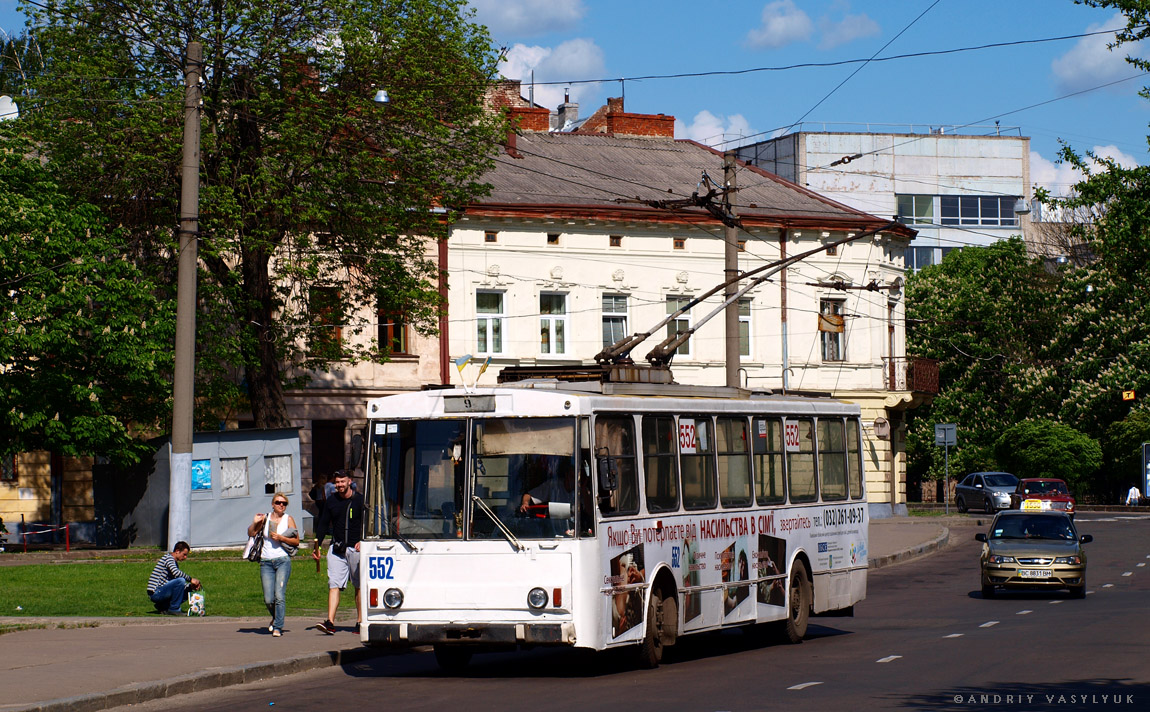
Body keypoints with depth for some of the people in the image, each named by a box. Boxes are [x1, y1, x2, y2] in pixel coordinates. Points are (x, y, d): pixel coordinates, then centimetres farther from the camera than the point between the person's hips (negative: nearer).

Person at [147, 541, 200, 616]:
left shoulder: (176, 563, 22)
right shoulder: (168, 557, -7)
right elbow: (176, 573, -27)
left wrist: (191, 587, 1)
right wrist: (191, 579, -19)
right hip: (155, 593, -10)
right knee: (180, 581, -27)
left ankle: (162, 607, 8)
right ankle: (174, 609, -16)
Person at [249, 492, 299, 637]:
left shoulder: (288, 519, 4)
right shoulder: (265, 518, 10)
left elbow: (296, 541, 2)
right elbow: (251, 533, 11)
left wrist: (281, 538, -10)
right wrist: (255, 522, -5)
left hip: (283, 560, -2)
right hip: (266, 562, 2)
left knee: (279, 595, -15)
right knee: (268, 599, 0)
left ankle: (278, 627, -9)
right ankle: (276, 618, 29)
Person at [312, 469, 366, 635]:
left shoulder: (360, 500, 1)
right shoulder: (331, 501, 11)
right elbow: (323, 524, 15)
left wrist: (362, 541, -16)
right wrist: (317, 545, 7)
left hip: (356, 548, -2)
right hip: (336, 549, 3)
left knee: (360, 586, 4)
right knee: (334, 585, -9)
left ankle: (360, 622, 11)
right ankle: (330, 623, -17)